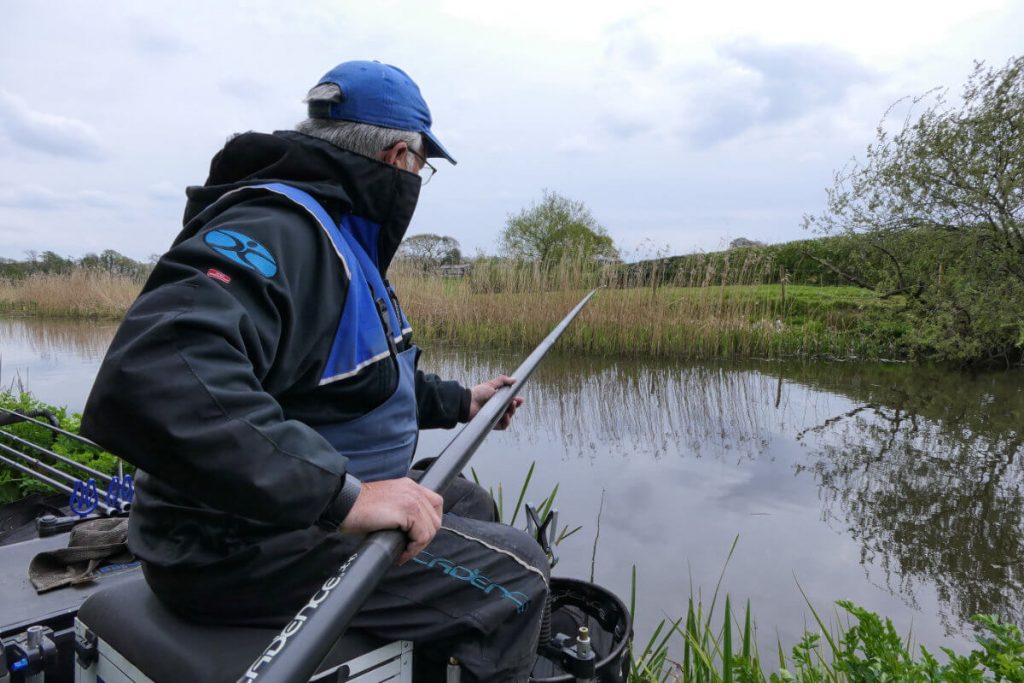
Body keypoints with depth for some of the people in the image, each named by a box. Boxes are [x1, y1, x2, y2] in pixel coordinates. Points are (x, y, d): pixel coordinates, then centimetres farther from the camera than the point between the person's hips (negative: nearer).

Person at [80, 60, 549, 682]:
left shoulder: (345, 240, 14)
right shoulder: (276, 231, -22)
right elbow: (146, 389, -39)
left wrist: (459, 403, 26)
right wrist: (344, 494, -40)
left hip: (313, 503, 11)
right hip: (242, 544, -10)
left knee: (470, 506, 21)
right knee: (515, 573, -13)